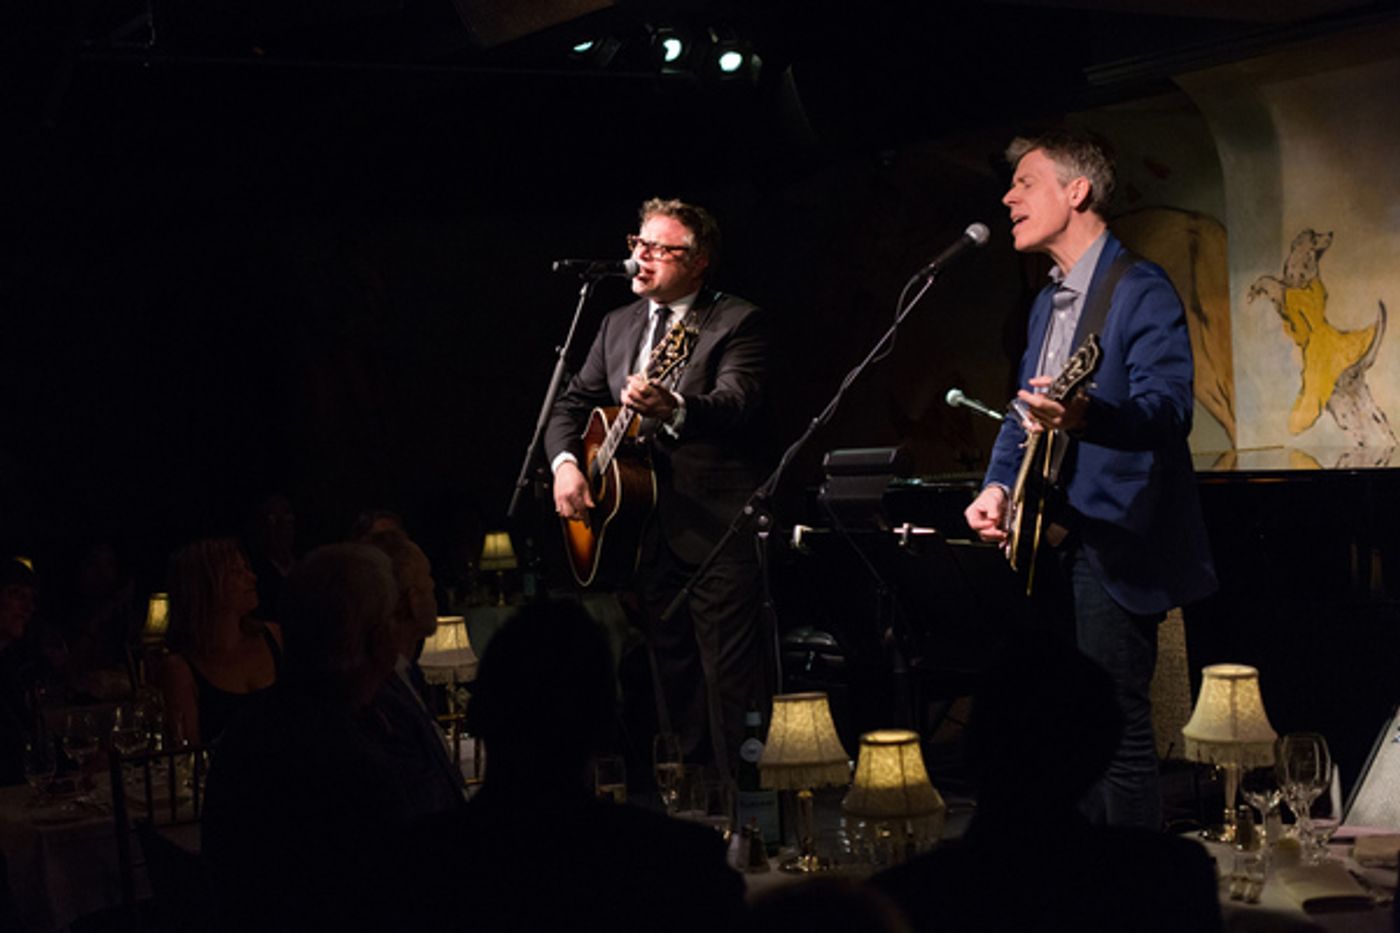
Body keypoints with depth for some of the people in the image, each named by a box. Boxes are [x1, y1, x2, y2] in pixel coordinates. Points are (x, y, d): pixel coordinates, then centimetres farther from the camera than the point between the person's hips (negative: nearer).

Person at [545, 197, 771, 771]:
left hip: (717, 532, -7)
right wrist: (565, 463, -3)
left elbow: (736, 402, -21)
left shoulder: (736, 323, -5)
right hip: (646, 530, 7)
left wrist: (672, 410, -40)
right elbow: (574, 403, 17)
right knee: (671, 677, 12)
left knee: (731, 678, -7)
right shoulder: (618, 326, 16)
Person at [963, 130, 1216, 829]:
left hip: (1113, 543, -9)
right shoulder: (1048, 303, 18)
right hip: (1050, 542, 9)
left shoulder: (1140, 291, -10)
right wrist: (997, 487, 2)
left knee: (1115, 722, -9)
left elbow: (1169, 406, -22)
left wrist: (1084, 416, -41)